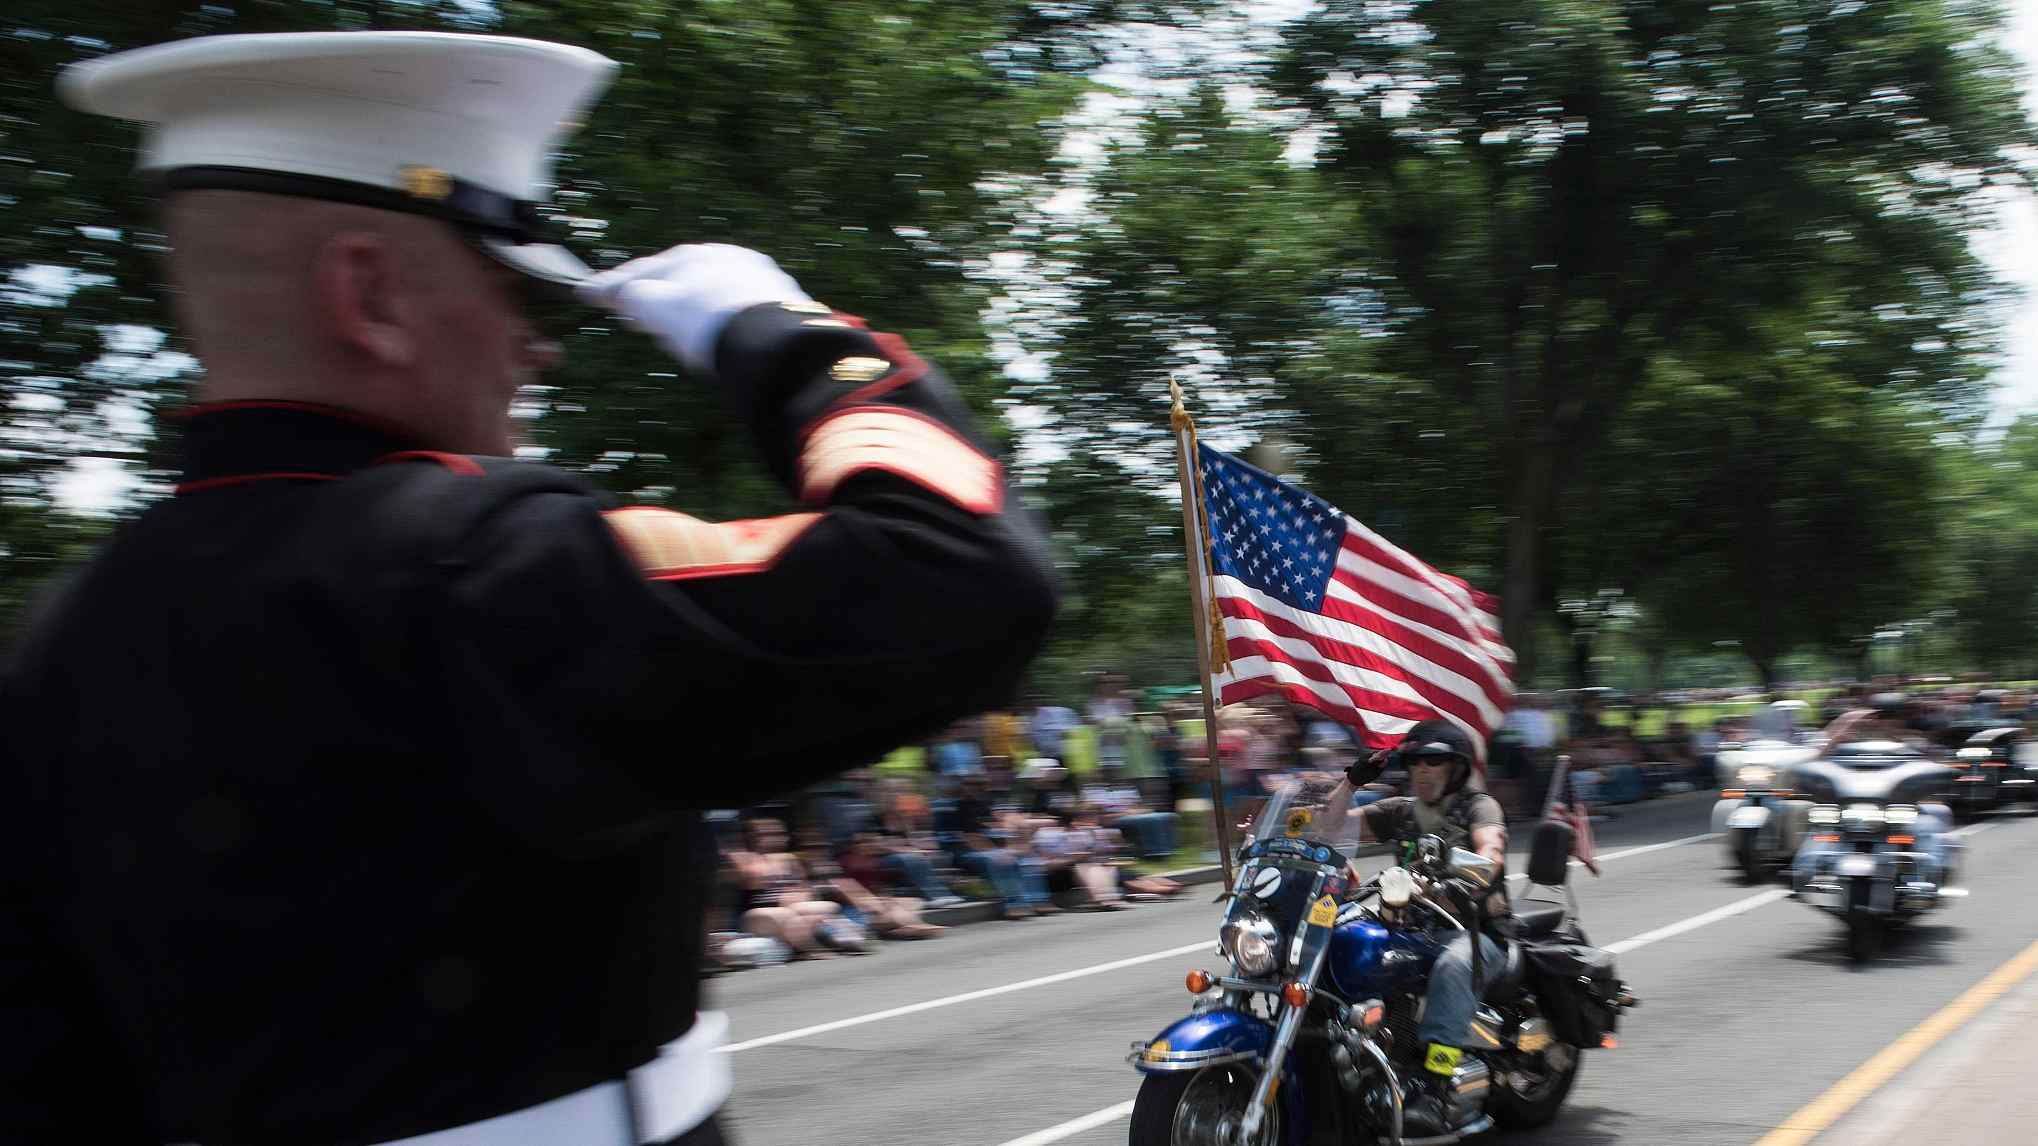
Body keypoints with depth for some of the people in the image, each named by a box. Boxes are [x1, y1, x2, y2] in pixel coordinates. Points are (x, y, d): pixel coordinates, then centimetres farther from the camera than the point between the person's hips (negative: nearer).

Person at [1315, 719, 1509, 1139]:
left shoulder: (1477, 806, 4)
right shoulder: (1399, 812, 18)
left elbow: (1491, 850, -18)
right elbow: (1329, 828, 13)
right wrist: (1351, 781, 0)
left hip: (1476, 928, -5)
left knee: (1451, 966, -40)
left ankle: (1431, 1093, -47)